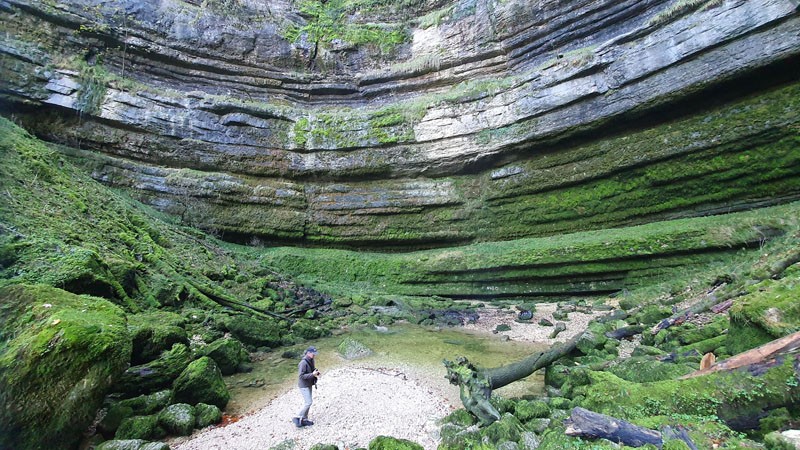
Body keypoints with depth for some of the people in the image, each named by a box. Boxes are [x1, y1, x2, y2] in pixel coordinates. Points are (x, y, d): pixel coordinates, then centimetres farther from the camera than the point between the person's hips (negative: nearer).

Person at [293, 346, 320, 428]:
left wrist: (316, 372, -5)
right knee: (308, 402, -7)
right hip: (304, 386, -9)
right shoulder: (303, 363, -24)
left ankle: (304, 419, 28)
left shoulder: (311, 361, 2)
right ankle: (297, 418, 7)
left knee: (307, 402, 16)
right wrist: (312, 374, -29)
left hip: (309, 384, 9)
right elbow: (301, 376, -26)